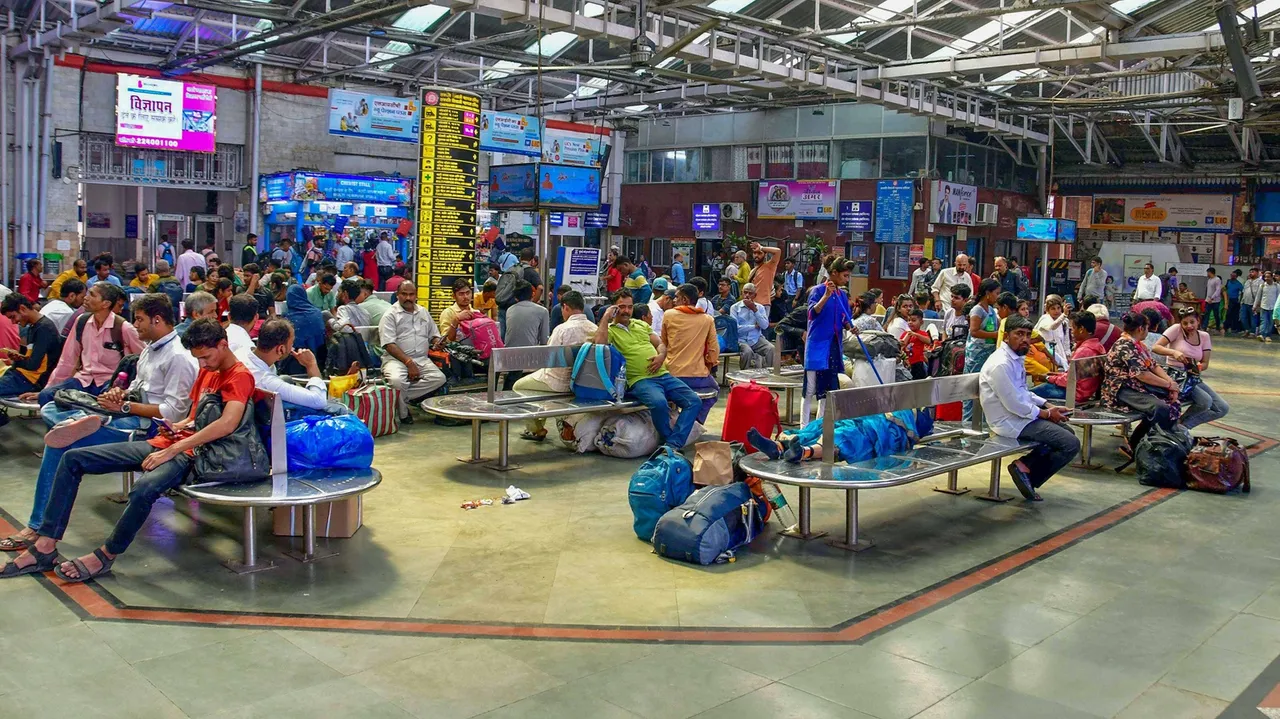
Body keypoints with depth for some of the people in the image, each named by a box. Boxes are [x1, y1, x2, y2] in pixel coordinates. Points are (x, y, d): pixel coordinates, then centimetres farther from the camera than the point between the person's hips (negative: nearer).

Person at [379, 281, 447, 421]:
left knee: (439, 378, -23)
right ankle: (403, 414, -9)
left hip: (422, 359, 5)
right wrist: (409, 363, -19)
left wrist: (436, 342, -1)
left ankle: (403, 397, -14)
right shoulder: (390, 315, 0)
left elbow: (434, 335, 26)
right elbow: (389, 345, -10)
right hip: (396, 359, -5)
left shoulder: (424, 313, 19)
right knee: (397, 380, -36)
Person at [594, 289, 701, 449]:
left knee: (694, 401, -12)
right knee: (659, 402, -37)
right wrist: (606, 316, -9)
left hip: (663, 375, 7)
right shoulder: (610, 330, 6)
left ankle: (672, 445, -18)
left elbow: (660, 344, 23)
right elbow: (600, 343, -17)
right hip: (640, 380, -7)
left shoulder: (641, 325, 25)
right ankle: (668, 439, -11)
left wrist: (661, 356, 0)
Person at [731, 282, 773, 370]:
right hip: (741, 340, -3)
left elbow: (765, 326, -3)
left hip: (757, 339, 3)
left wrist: (754, 310, -8)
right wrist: (754, 326, -4)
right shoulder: (735, 307, 2)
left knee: (771, 349, -25)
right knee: (747, 351, -34)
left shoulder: (760, 307, 13)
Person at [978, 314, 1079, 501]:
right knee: (1071, 444, -12)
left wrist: (1049, 406, 6)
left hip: (1021, 414, 10)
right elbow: (1014, 405, -23)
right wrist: (1046, 413, -10)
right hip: (1011, 422, -10)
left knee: (1067, 434, 18)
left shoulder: (1015, 357, 9)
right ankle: (1026, 471, 0)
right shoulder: (1001, 364, -23)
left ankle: (1026, 466, 11)